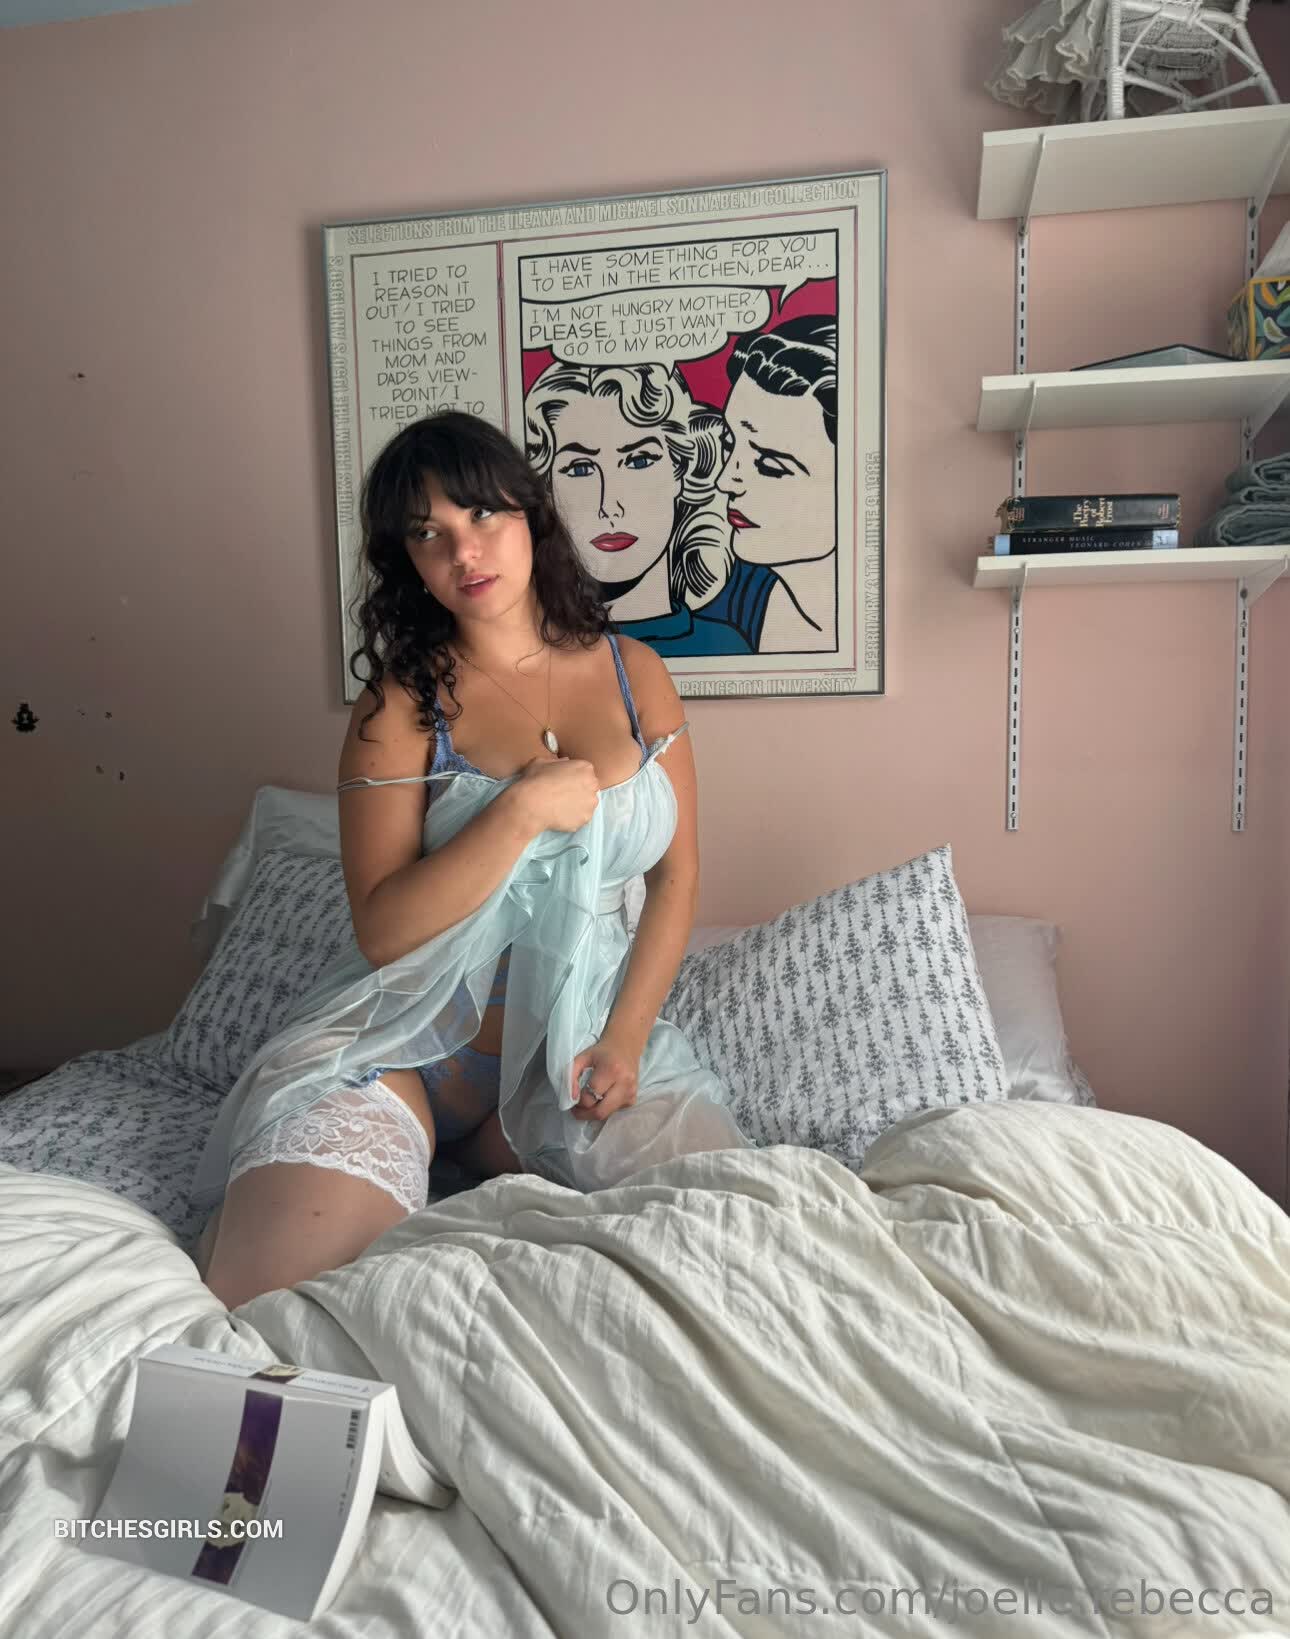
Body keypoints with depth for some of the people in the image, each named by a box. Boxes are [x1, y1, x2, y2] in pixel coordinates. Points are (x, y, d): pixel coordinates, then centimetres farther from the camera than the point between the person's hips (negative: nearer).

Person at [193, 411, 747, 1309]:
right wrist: (521, 811, -20)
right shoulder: (404, 702, -3)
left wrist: (625, 1037, -6)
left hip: (576, 1038, 3)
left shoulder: (632, 670, 5)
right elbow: (382, 930, -10)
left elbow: (677, 875, 5)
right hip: (405, 1038, -2)